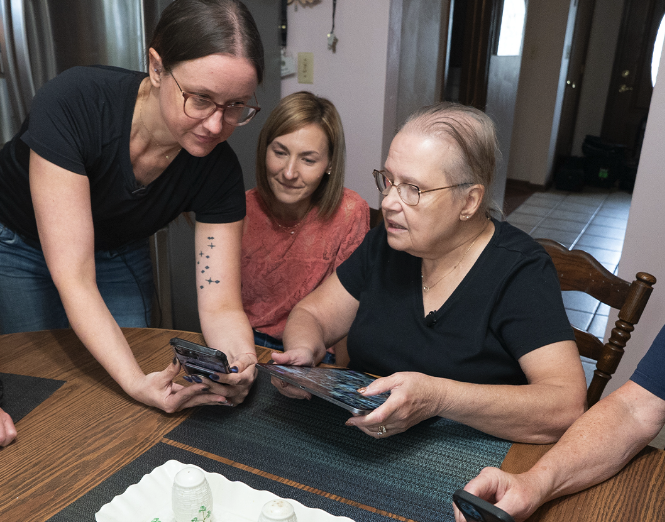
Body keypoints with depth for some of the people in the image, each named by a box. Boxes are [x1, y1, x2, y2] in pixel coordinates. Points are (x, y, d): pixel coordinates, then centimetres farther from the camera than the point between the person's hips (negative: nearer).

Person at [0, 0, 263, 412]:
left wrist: (240, 363, -46)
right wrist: (136, 381, -48)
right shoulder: (73, 103, -37)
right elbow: (73, 278, -37)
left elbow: (220, 305, -24)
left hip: (119, 256, 3)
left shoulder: (220, 171, -25)